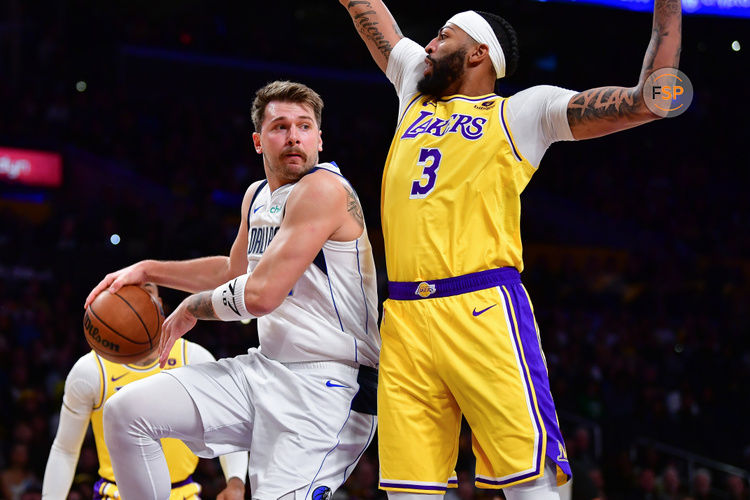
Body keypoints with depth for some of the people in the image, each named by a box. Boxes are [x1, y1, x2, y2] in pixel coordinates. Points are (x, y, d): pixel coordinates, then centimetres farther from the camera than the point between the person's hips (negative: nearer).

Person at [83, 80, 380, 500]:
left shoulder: (324, 189, -15)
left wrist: (194, 308, -2)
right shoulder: (258, 196, 15)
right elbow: (235, 269, 35)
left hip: (327, 384, -9)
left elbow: (261, 294, -21)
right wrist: (148, 270, 27)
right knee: (126, 411, 2)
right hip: (267, 367, 9)